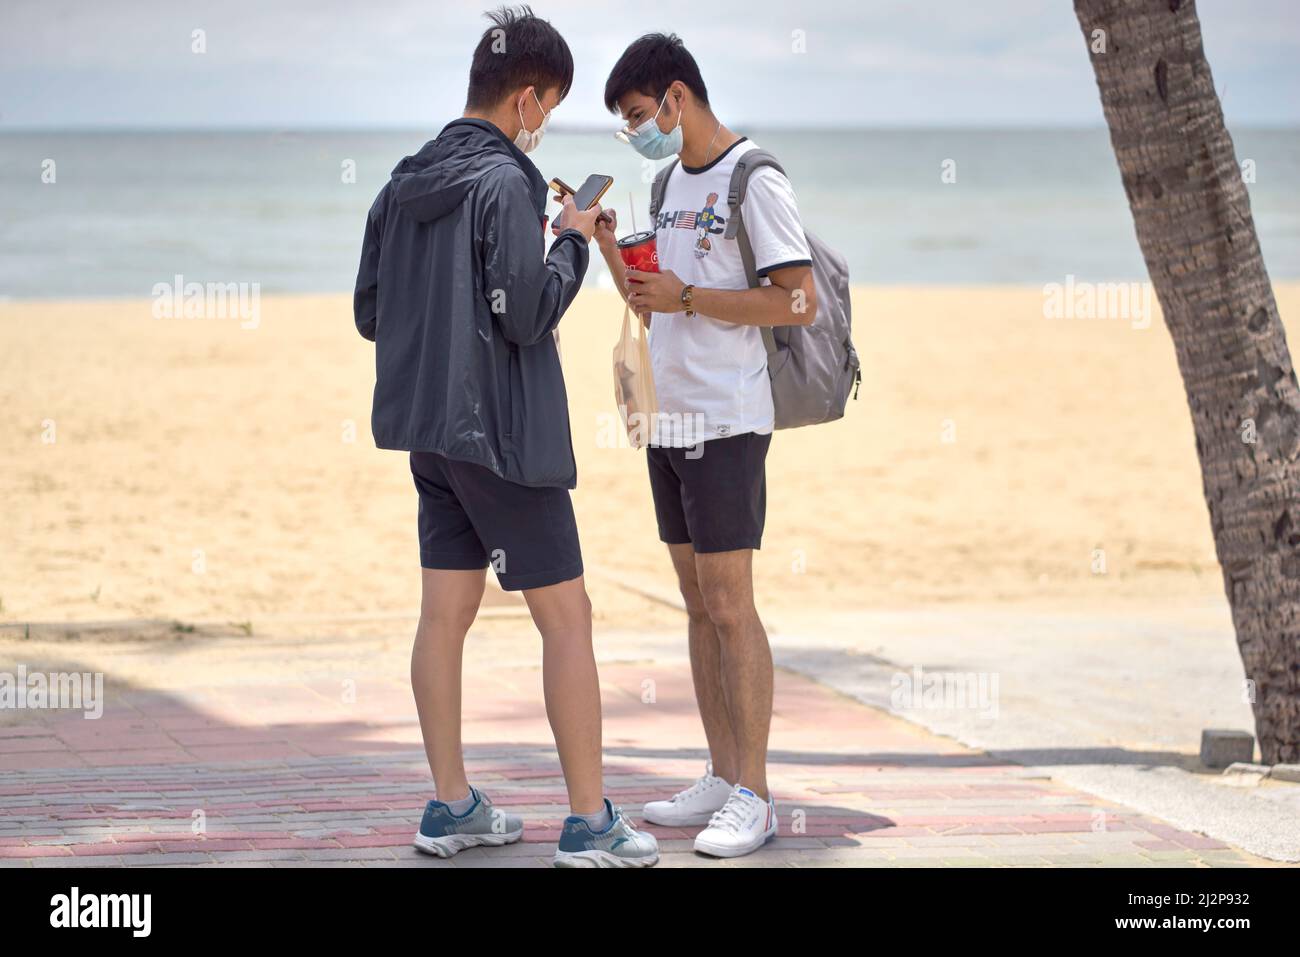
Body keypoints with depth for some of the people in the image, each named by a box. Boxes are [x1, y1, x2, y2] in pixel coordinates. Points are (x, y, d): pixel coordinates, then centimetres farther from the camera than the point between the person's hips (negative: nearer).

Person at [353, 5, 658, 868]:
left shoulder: (404, 186, 8)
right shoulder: (505, 182, -15)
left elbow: (369, 313, 12)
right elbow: (528, 316, -18)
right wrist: (573, 243, -4)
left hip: (431, 433, 8)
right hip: (505, 434, -8)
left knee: (446, 614, 11)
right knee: (567, 617, -1)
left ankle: (453, 806, 15)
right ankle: (591, 823, 1)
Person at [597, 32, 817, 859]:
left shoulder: (755, 181, -10)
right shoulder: (675, 180, 16)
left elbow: (800, 301, -17)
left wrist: (686, 297, -18)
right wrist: (605, 242, 6)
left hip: (727, 423, -9)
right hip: (670, 419, 9)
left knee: (729, 604, -10)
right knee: (698, 604, 9)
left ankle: (753, 797, -8)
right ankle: (722, 781, 14)